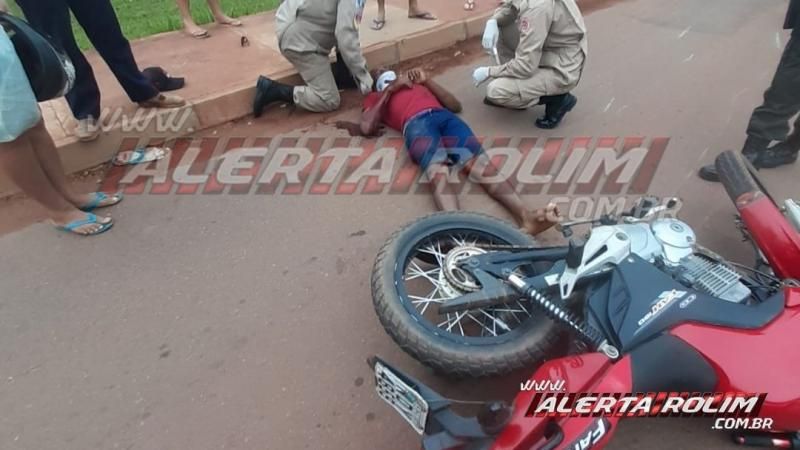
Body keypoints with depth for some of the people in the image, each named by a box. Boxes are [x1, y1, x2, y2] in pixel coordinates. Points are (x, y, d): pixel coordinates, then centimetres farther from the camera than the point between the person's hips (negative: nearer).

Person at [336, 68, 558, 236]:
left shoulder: (416, 83, 42)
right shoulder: (376, 97, 35)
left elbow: (455, 105, 30)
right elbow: (367, 128, 12)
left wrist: (426, 81, 24)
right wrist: (390, 89, 17)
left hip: (445, 117, 3)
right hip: (416, 124, -3)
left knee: (481, 165, -27)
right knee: (438, 174, -35)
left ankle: (526, 216, -49)